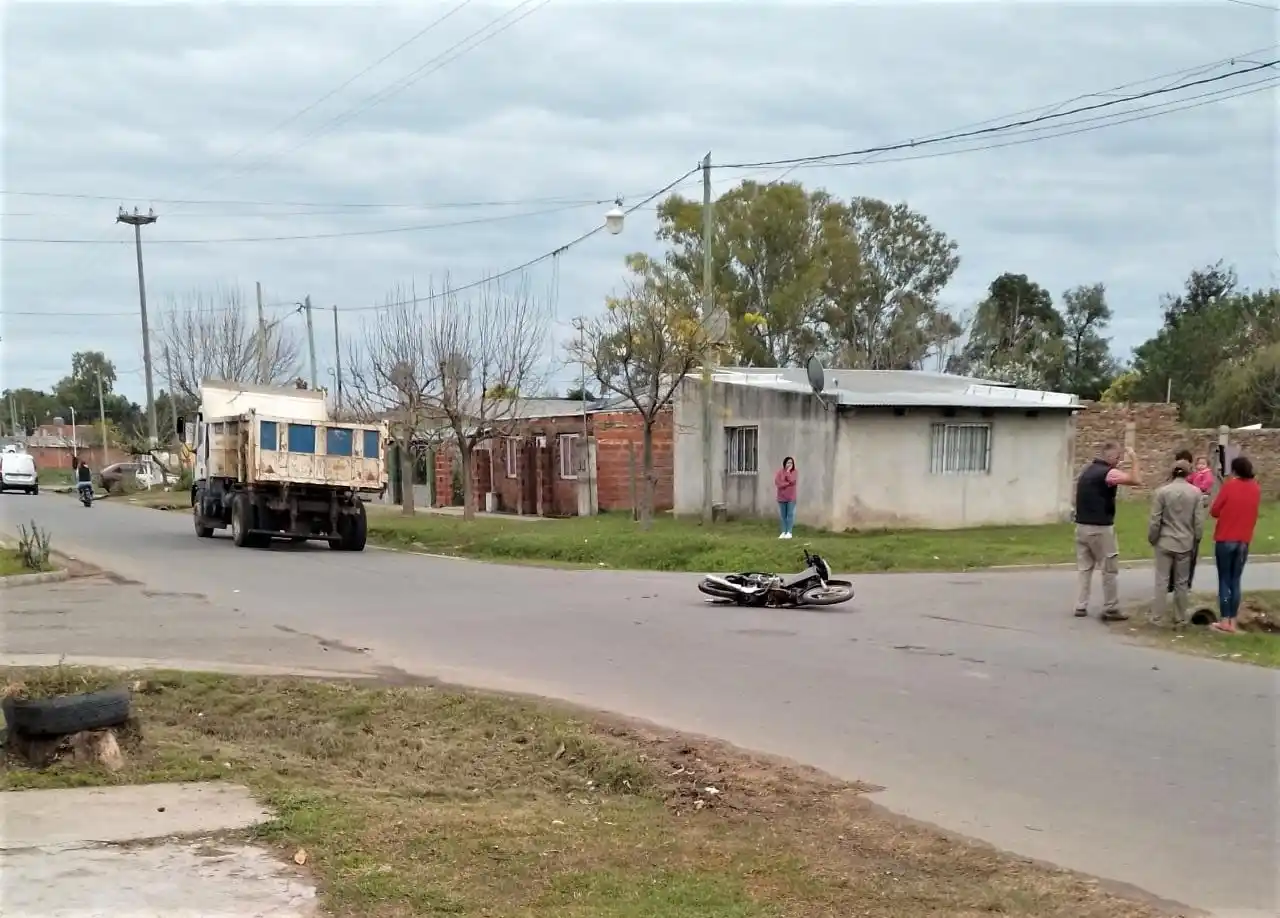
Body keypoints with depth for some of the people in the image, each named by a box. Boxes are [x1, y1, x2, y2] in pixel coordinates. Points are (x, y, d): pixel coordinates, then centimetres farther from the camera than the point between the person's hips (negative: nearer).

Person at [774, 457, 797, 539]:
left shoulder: (794, 472, 1)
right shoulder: (779, 472, 1)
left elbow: (791, 480, -17)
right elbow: (777, 483, -11)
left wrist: (788, 471, -13)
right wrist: (788, 483, -15)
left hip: (791, 497, -1)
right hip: (782, 497, 1)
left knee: (790, 514, -3)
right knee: (783, 515, 5)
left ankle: (789, 532, -1)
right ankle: (784, 532, 10)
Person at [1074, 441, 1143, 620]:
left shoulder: (1087, 470, 13)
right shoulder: (1108, 473, -14)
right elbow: (1136, 480, -21)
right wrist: (1134, 460, -9)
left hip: (1082, 526, 8)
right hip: (1100, 528, -8)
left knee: (1084, 568, 11)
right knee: (1110, 569, 2)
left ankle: (1081, 607, 10)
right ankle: (1110, 610, 5)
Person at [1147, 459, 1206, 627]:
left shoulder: (1161, 491, -10)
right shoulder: (1196, 492, -5)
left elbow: (1155, 520, -8)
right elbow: (1199, 521, -3)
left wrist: (1152, 538, 6)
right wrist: (1196, 539, 11)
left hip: (1164, 542, -1)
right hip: (1186, 543, 2)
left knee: (1162, 581, 4)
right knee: (1182, 583, 10)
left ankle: (1158, 617, 5)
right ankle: (1180, 619, 14)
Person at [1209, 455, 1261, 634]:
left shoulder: (1229, 485, -10)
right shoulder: (1256, 489, 3)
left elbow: (1214, 511, -6)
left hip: (1225, 540, -4)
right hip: (1244, 541, 4)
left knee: (1224, 580, 2)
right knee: (1236, 581, 9)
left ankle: (1224, 621, 0)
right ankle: (1233, 622, 8)